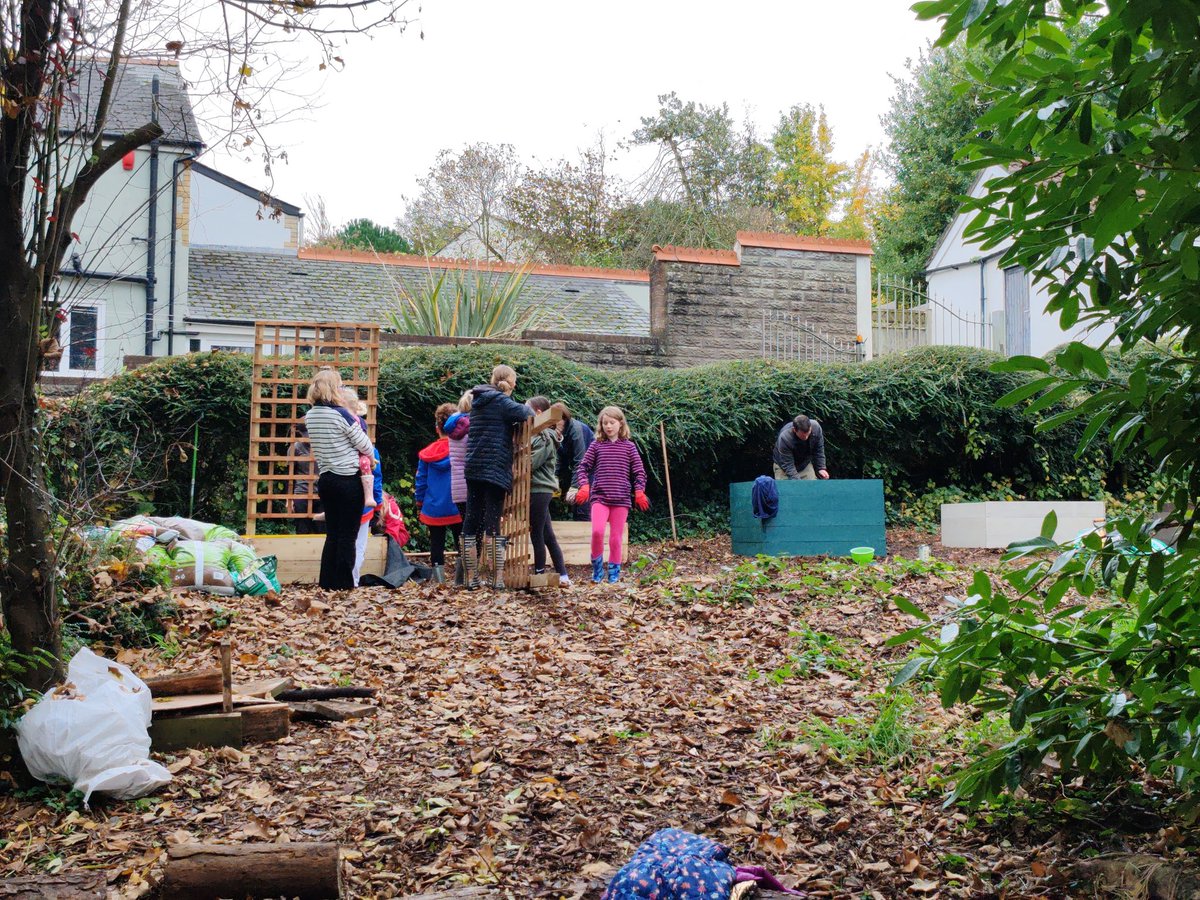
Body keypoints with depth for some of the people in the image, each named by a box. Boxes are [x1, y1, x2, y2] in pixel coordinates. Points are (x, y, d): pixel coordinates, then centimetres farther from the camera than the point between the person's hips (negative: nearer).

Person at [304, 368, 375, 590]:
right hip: (349, 481, -6)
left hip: (326, 479, 6)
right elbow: (365, 446, -7)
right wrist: (370, 457, 15)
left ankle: (327, 582, 14)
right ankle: (343, 584, 4)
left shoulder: (310, 416, 5)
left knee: (332, 534, 13)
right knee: (347, 536, 1)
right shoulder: (340, 415, -15)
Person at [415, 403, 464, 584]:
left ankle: (439, 579, 9)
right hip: (458, 509, -2)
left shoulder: (426, 454, 1)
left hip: (433, 510, 2)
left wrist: (419, 506, 18)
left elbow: (421, 482, 7)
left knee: (436, 544, 10)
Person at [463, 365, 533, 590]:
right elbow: (524, 413, -21)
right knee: (493, 523, -5)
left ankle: (471, 578, 10)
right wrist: (527, 409, 2)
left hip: (473, 468, 7)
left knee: (471, 523, 7)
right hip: (495, 469, -7)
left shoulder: (478, 401, 15)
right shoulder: (500, 401, -8)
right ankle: (498, 579, -4)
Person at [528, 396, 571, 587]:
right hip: (540, 490, 9)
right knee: (548, 536, 9)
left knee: (537, 534, -2)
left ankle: (539, 573, 6)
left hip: (539, 490, -9)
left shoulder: (545, 438, -11)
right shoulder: (539, 435, 17)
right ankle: (563, 576, 11)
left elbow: (530, 464, -18)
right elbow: (530, 462, 15)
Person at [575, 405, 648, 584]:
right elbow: (583, 467, 9)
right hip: (599, 497, 0)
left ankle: (614, 571, 17)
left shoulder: (628, 446, 6)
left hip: (621, 499, 0)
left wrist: (639, 491, -5)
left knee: (616, 537, 2)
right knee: (597, 530, -20)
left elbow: (639, 471, 8)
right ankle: (597, 566, 0)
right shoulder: (596, 445, 7)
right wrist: (584, 486, -6)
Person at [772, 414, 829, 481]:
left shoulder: (816, 427, -24)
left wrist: (821, 468, -7)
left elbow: (818, 450, -6)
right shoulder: (784, 438, -36)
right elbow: (787, 465, -31)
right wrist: (797, 482, -40)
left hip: (805, 465, 4)